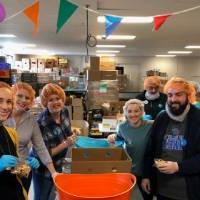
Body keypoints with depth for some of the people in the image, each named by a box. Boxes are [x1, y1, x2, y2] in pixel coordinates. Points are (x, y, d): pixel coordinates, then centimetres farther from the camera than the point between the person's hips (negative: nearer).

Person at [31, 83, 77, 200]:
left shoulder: (64, 111, -10)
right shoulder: (42, 123, -31)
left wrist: (72, 133, -8)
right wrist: (65, 144, -29)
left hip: (58, 165, 7)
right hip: (43, 170, -6)